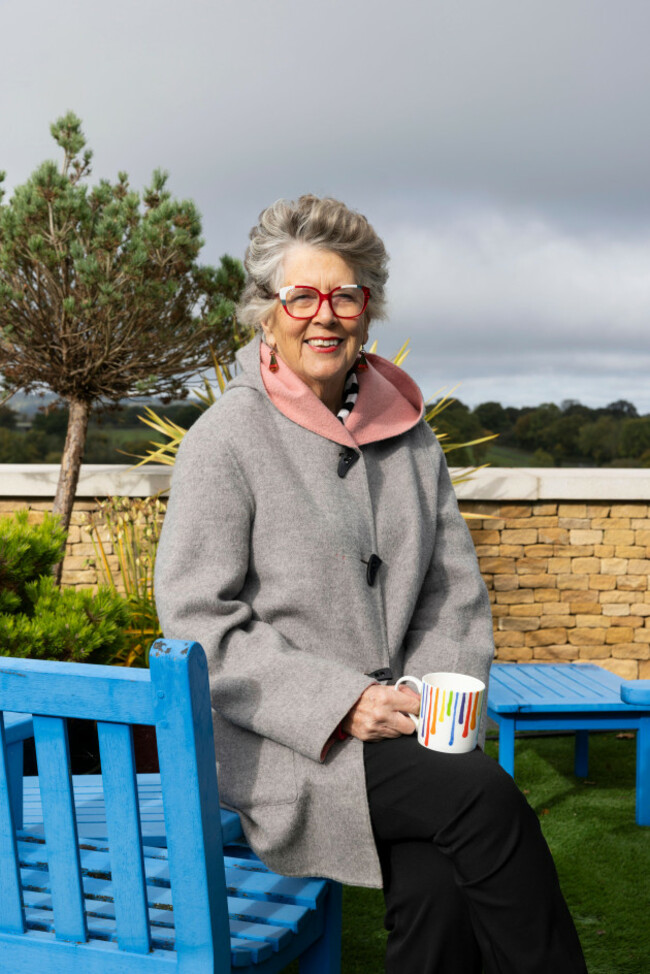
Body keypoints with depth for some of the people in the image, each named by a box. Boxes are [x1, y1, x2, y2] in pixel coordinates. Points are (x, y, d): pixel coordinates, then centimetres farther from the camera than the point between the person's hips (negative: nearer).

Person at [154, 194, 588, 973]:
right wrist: (338, 703, -17)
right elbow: (198, 623, -9)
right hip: (278, 749, -4)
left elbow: (455, 588, 13)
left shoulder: (407, 432, 11)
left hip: (401, 738, 4)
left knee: (441, 892, -23)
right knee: (486, 794, -26)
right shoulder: (225, 439, -5)